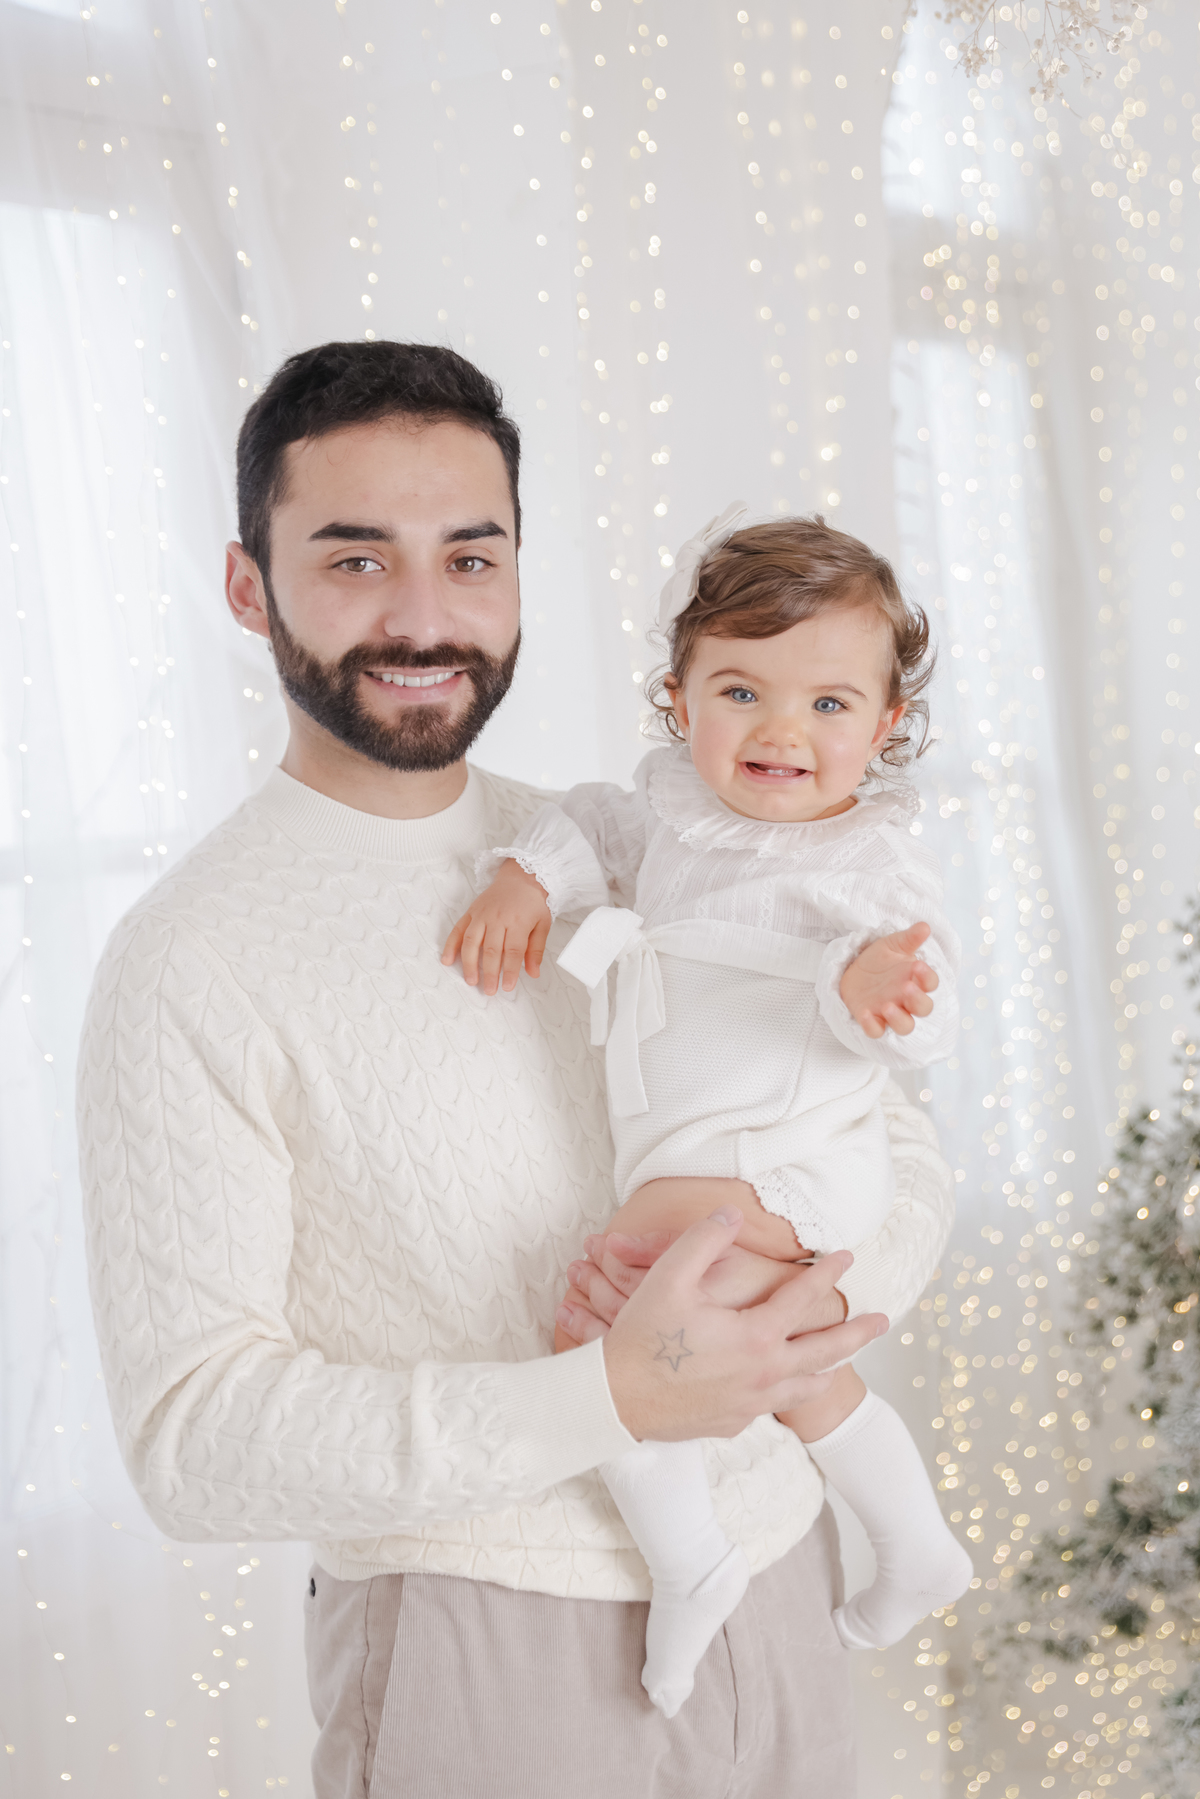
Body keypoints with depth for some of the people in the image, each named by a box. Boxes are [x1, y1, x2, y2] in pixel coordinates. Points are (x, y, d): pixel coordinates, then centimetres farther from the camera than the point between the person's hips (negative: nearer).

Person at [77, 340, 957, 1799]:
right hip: (485, 1650, -5)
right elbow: (190, 1431, -19)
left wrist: (805, 1319, -16)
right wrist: (613, 1397, -29)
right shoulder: (188, 963, -14)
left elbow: (898, 1147, 6)